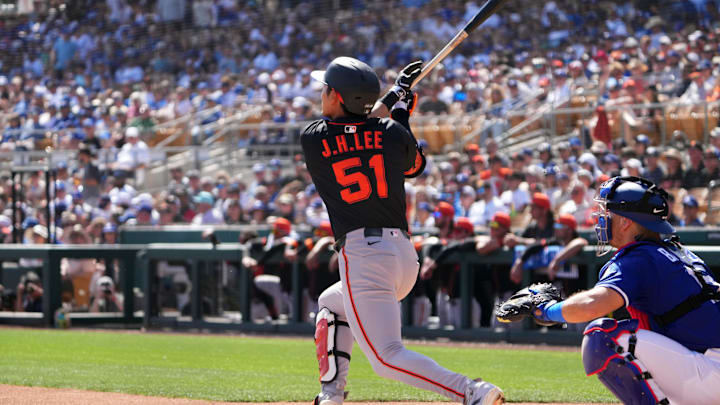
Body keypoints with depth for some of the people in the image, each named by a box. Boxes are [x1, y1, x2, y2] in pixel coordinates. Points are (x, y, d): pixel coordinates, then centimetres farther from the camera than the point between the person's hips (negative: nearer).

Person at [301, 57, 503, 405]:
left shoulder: (312, 139, 0)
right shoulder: (391, 133, 6)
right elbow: (414, 166, 27)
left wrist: (393, 98, 26)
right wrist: (401, 114, 33)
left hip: (361, 256, -6)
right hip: (405, 255, 6)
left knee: (387, 358, -11)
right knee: (331, 304, 33)